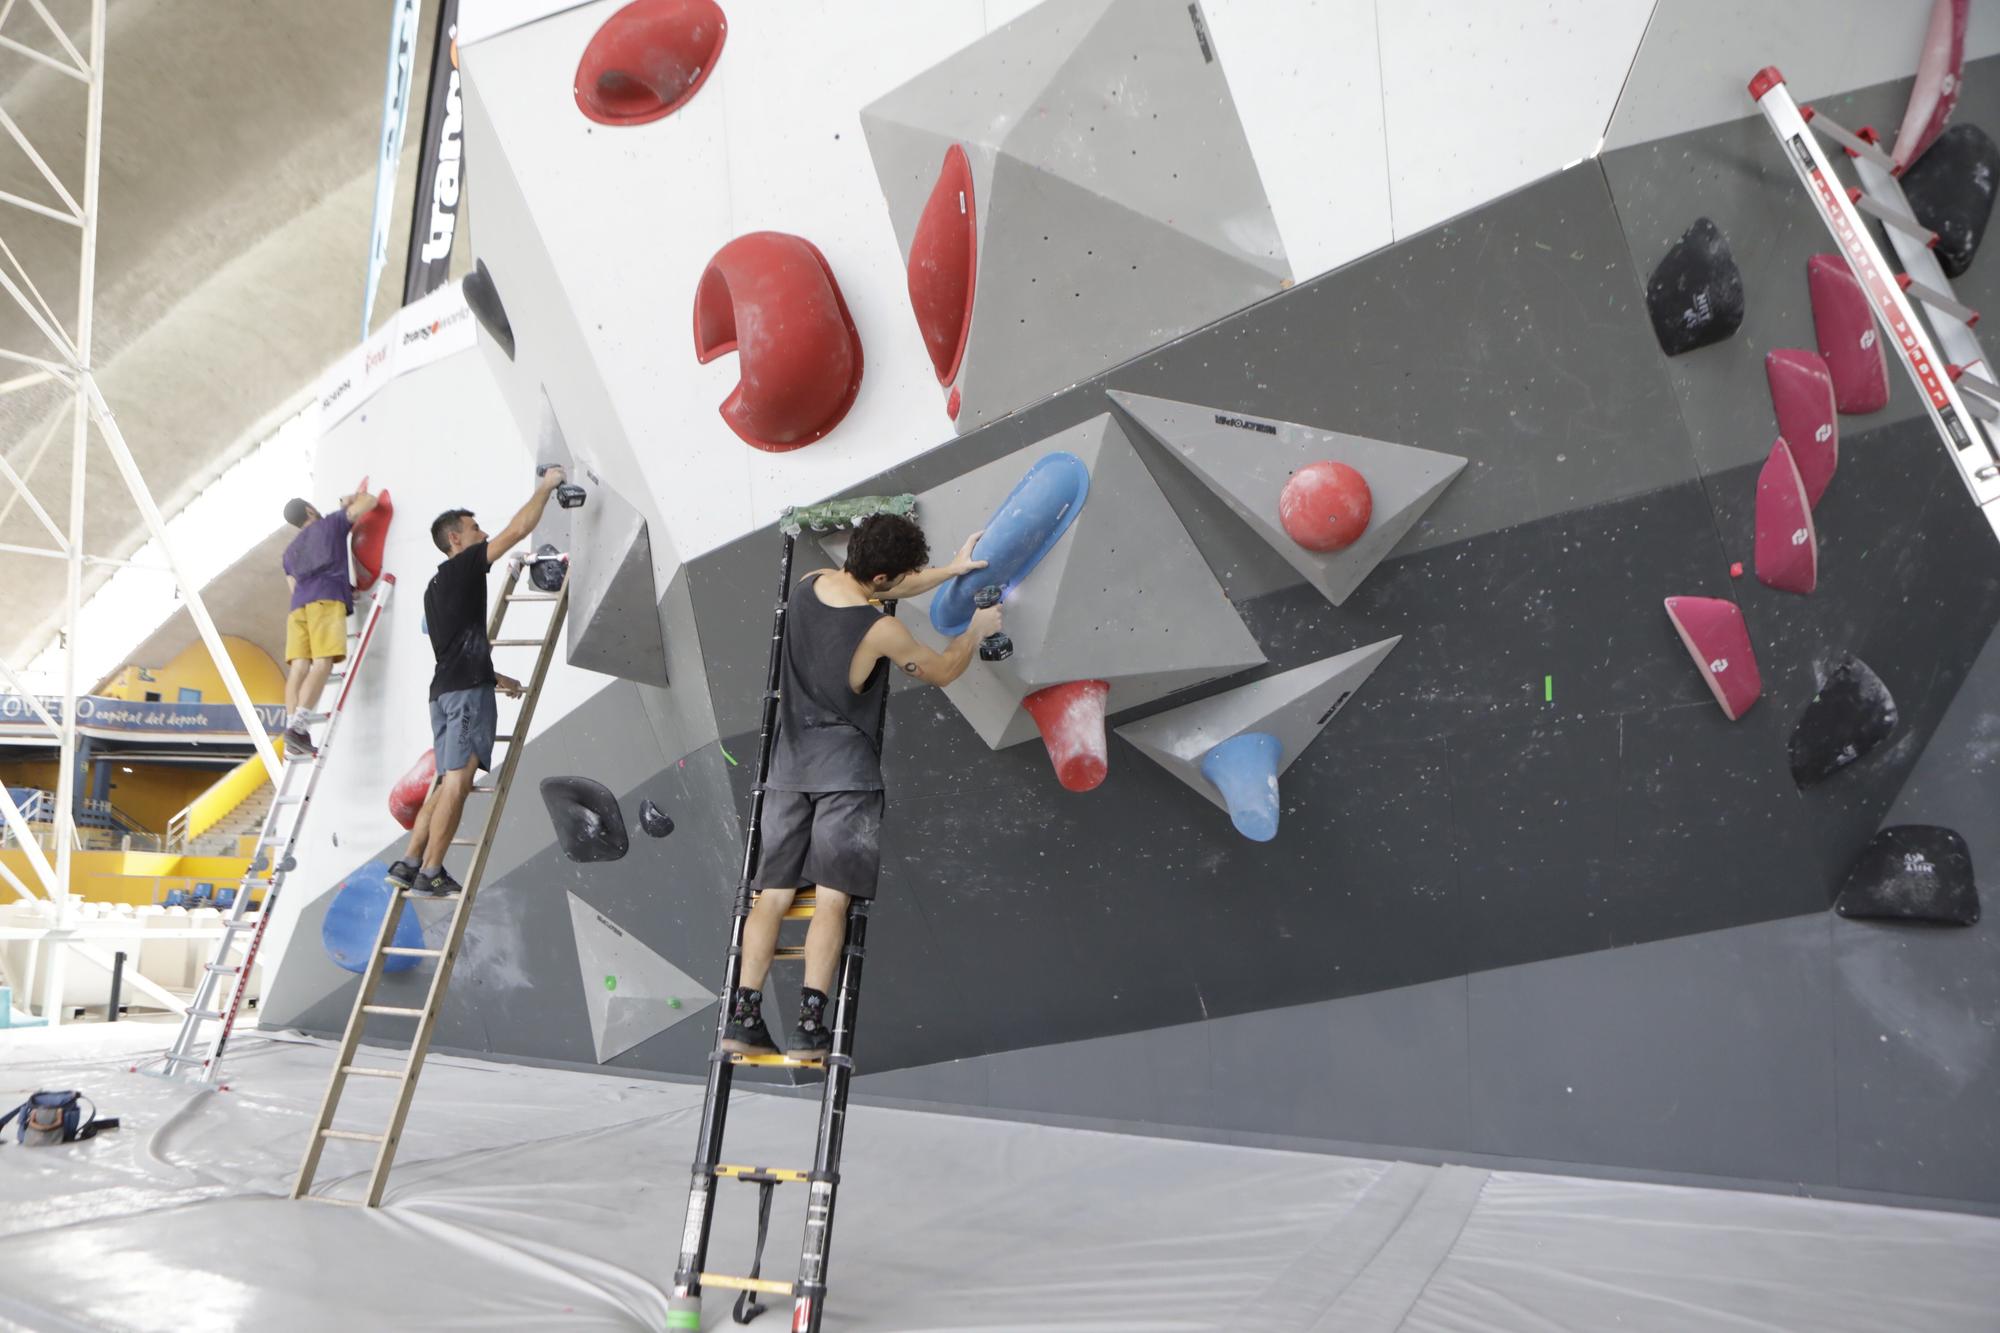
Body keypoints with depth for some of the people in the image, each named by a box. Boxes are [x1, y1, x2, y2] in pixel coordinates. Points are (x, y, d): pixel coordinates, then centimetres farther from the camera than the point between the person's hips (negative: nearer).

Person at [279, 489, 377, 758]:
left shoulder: (291, 550, 33)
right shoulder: (331, 523, 19)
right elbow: (369, 502, 18)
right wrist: (354, 498, 40)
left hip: (298, 604, 6)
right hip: (326, 599, -6)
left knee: (298, 667, -5)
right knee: (322, 663, -17)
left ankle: (292, 734, -16)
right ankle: (297, 725, -33)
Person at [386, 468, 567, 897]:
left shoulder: (436, 586, 25)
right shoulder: (463, 566, -2)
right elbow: (518, 529, -5)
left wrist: (495, 677, 31)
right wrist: (546, 486, 7)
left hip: (445, 689, 10)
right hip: (468, 689, -10)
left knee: (448, 781, 11)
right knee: (458, 779, -10)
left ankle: (409, 863, 9)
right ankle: (430, 873, -10)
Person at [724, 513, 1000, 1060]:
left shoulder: (810, 583, 3)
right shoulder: (882, 632, -15)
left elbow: (874, 593, 21)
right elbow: (943, 672, 3)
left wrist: (950, 570, 23)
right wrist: (977, 629, 20)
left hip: (790, 759, 6)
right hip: (845, 767, -6)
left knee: (773, 892, 6)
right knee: (832, 897, -4)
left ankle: (743, 1016, 3)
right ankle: (809, 1025, -7)